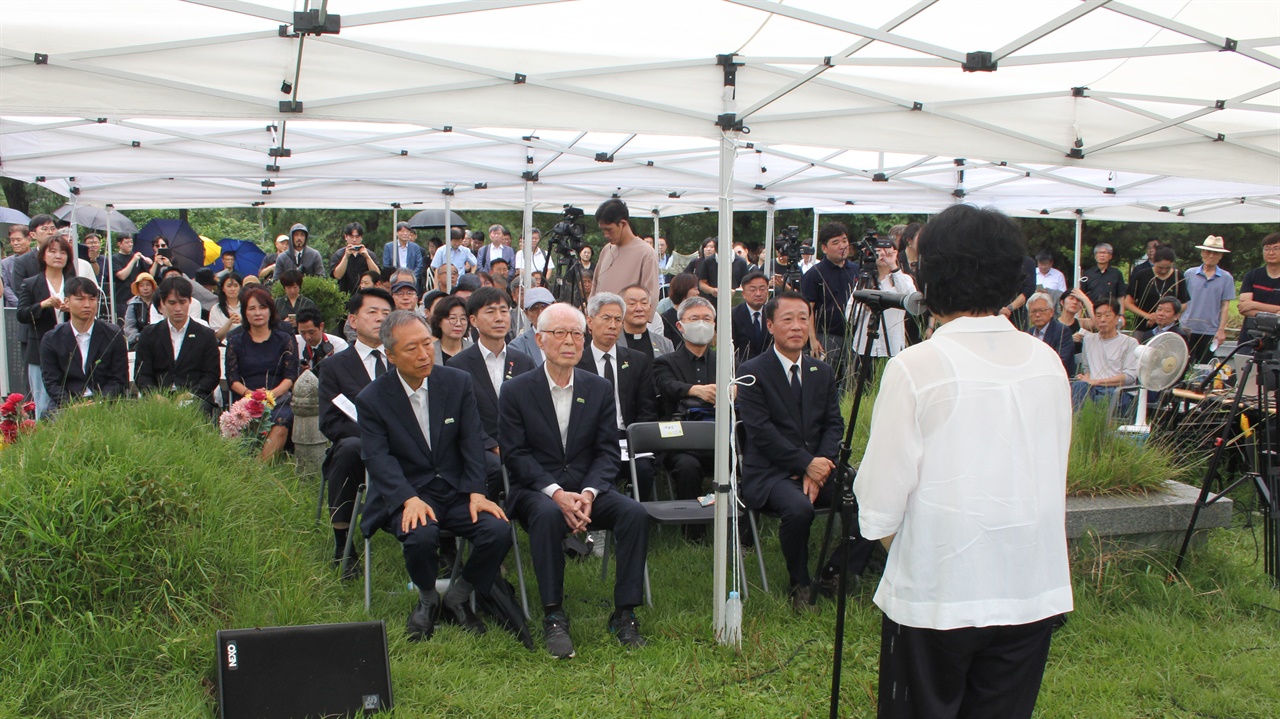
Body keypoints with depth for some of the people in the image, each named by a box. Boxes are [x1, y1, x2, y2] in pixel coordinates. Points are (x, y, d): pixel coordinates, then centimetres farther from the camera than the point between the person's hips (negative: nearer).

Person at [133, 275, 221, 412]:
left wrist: (189, 395, -13)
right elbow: (142, 375, 9)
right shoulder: (149, 335, 15)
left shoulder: (206, 335, 12)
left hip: (195, 399, -1)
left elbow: (212, 375, 5)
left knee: (201, 407, -36)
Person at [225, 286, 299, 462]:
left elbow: (291, 376, 6)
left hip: (279, 398, 0)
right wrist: (250, 393, -12)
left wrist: (272, 393, -14)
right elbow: (232, 379, 8)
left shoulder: (284, 340, 15)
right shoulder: (235, 341, 17)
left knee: (281, 422, -36)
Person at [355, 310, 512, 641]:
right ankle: (427, 599, 0)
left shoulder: (459, 383, 3)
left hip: (457, 490, 2)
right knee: (421, 535, -34)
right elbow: (378, 458, -11)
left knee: (499, 530, -23)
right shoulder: (371, 399, -3)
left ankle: (458, 597, 4)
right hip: (405, 495, -2)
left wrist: (476, 492, -14)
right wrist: (409, 499, -27)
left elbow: (472, 443, 0)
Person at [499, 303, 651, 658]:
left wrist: (588, 493, -16)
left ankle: (624, 613, -15)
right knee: (547, 514, -37)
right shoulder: (516, 391, 1)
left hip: (588, 487, 3)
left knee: (635, 512, -25)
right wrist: (556, 493, -21)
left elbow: (608, 452, 4)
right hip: (536, 489, -3)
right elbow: (516, 454, -6)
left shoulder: (599, 389, 8)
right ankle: (553, 616, -26)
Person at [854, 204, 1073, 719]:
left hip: (936, 593, -4)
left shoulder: (915, 367, -15)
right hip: (1034, 589, 5)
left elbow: (880, 501, -13)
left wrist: (900, 552, 6)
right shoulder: (1048, 362, -1)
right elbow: (1055, 477, 8)